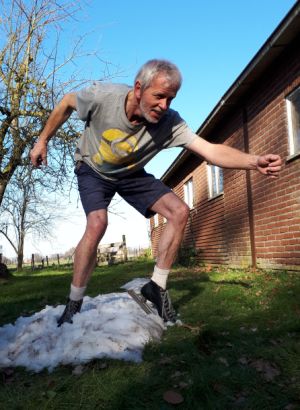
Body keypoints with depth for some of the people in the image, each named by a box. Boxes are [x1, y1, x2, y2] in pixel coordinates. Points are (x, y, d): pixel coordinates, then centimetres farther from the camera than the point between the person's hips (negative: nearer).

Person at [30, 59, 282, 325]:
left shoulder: (170, 122, -27)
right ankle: (73, 304, -9)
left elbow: (211, 150, -35)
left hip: (130, 175, 3)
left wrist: (255, 161, -52)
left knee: (180, 212, -15)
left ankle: (157, 286, -1)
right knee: (97, 223, -29)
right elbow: (66, 104, -10)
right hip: (93, 170, -2)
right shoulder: (102, 96, -30)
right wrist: (42, 141, -4)